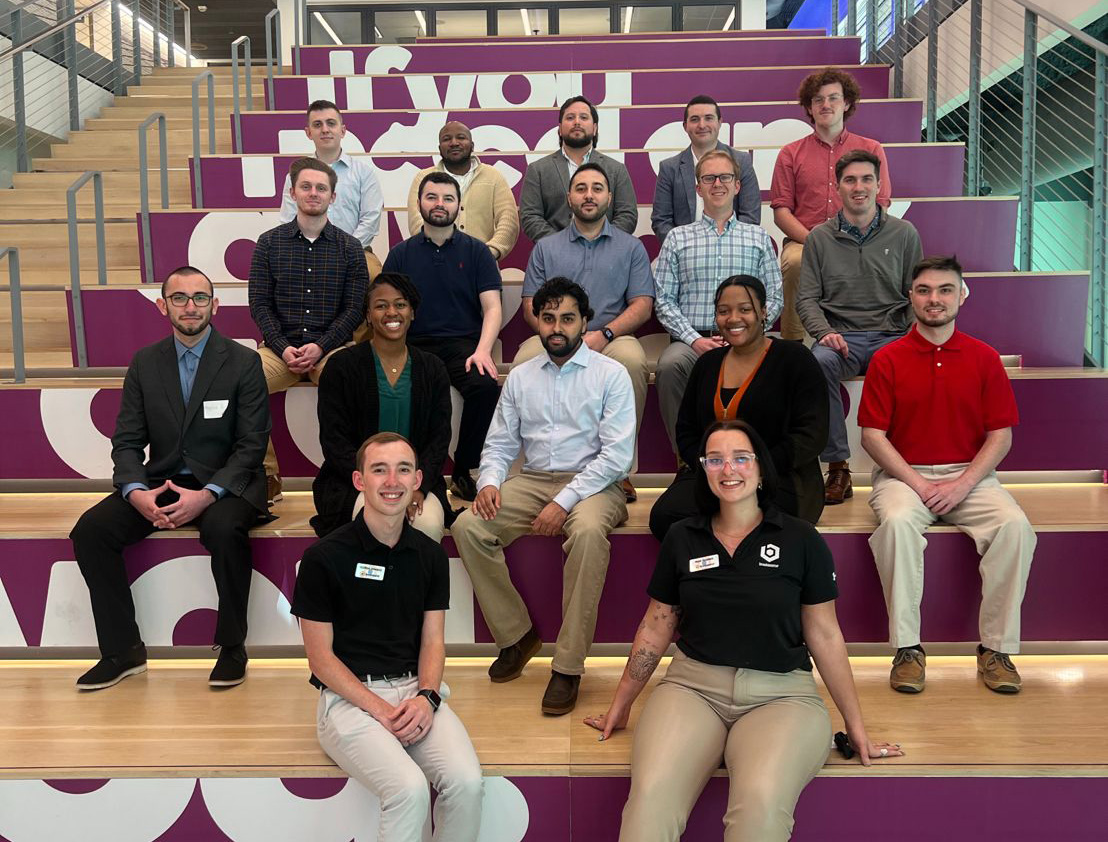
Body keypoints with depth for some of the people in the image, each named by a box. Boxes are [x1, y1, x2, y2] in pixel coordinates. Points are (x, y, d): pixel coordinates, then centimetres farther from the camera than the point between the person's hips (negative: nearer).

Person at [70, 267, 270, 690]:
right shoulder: (144, 363, 8)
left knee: (224, 528, -36)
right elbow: (127, 441, 5)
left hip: (224, 484, -4)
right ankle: (122, 650, -4)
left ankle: (232, 646, -15)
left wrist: (207, 495, -23)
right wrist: (137, 492, -16)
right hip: (160, 481, 4)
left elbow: (252, 445, -8)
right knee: (91, 529, -18)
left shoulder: (243, 362, -3)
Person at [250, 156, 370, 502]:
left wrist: (321, 347, -12)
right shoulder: (270, 242, 10)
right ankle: (266, 477, -13)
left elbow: (355, 308, 2)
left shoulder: (349, 247, 8)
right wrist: (283, 348, -11)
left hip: (332, 347, -1)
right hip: (280, 346, 1)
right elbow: (259, 304, 5)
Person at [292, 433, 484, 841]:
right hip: (349, 696, -4)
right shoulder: (324, 557, -6)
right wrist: (380, 709, -14)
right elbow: (320, 656, -5)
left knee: (467, 782, -22)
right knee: (410, 789, -30)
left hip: (416, 689, 4)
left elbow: (432, 641, 8)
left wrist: (426, 697, -12)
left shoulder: (430, 555, 8)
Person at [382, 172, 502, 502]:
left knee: (485, 386, -32)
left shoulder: (476, 251, 12)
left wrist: (482, 350, -14)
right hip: (414, 345, 1)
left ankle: (463, 472, -13)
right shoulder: (401, 254, 15)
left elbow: (492, 308, 4)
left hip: (463, 343, 0)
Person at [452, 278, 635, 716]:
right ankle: (515, 635, -4)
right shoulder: (520, 377, 14)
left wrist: (564, 502, -19)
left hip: (592, 484, -4)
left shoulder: (611, 375, 0)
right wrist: (489, 481, -9)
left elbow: (617, 455, -9)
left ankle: (568, 666, -26)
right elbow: (499, 444, 15)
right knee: (468, 526, -21)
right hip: (532, 482, 4)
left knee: (588, 531, -38)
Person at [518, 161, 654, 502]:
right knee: (525, 360, -33)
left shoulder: (631, 247, 16)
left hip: (612, 338, -1)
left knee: (632, 359, -36)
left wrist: (603, 334, -13)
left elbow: (642, 305, 5)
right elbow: (531, 307, 10)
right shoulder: (546, 248, 19)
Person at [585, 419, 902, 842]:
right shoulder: (682, 538, 9)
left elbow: (825, 636, 7)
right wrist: (619, 707, 19)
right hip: (692, 687, 1)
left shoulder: (801, 540, 2)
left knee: (761, 804, -32)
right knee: (650, 796, -29)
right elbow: (655, 628, 16)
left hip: (781, 694, -1)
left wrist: (856, 726, 9)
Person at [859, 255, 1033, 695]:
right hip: (903, 474, -1)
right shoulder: (887, 359, 2)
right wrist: (916, 483, -13)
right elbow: (873, 435, -2)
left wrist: (962, 485, -11)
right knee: (897, 522, -33)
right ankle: (907, 648, -21)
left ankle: (997, 647, -12)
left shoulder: (984, 358, 6)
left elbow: (1001, 436, 3)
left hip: (969, 476, 2)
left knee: (1015, 525, -26)